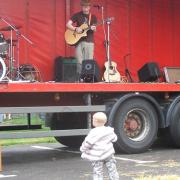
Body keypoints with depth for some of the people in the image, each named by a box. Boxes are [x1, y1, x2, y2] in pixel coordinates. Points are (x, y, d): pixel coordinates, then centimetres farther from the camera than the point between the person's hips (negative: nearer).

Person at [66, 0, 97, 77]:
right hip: (78, 41, -1)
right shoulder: (77, 15, 3)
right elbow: (68, 24, -1)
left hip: (89, 41, 1)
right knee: (80, 62, -4)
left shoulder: (93, 17, 8)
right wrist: (76, 29, -16)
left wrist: (93, 29, -16)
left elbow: (94, 29, 7)